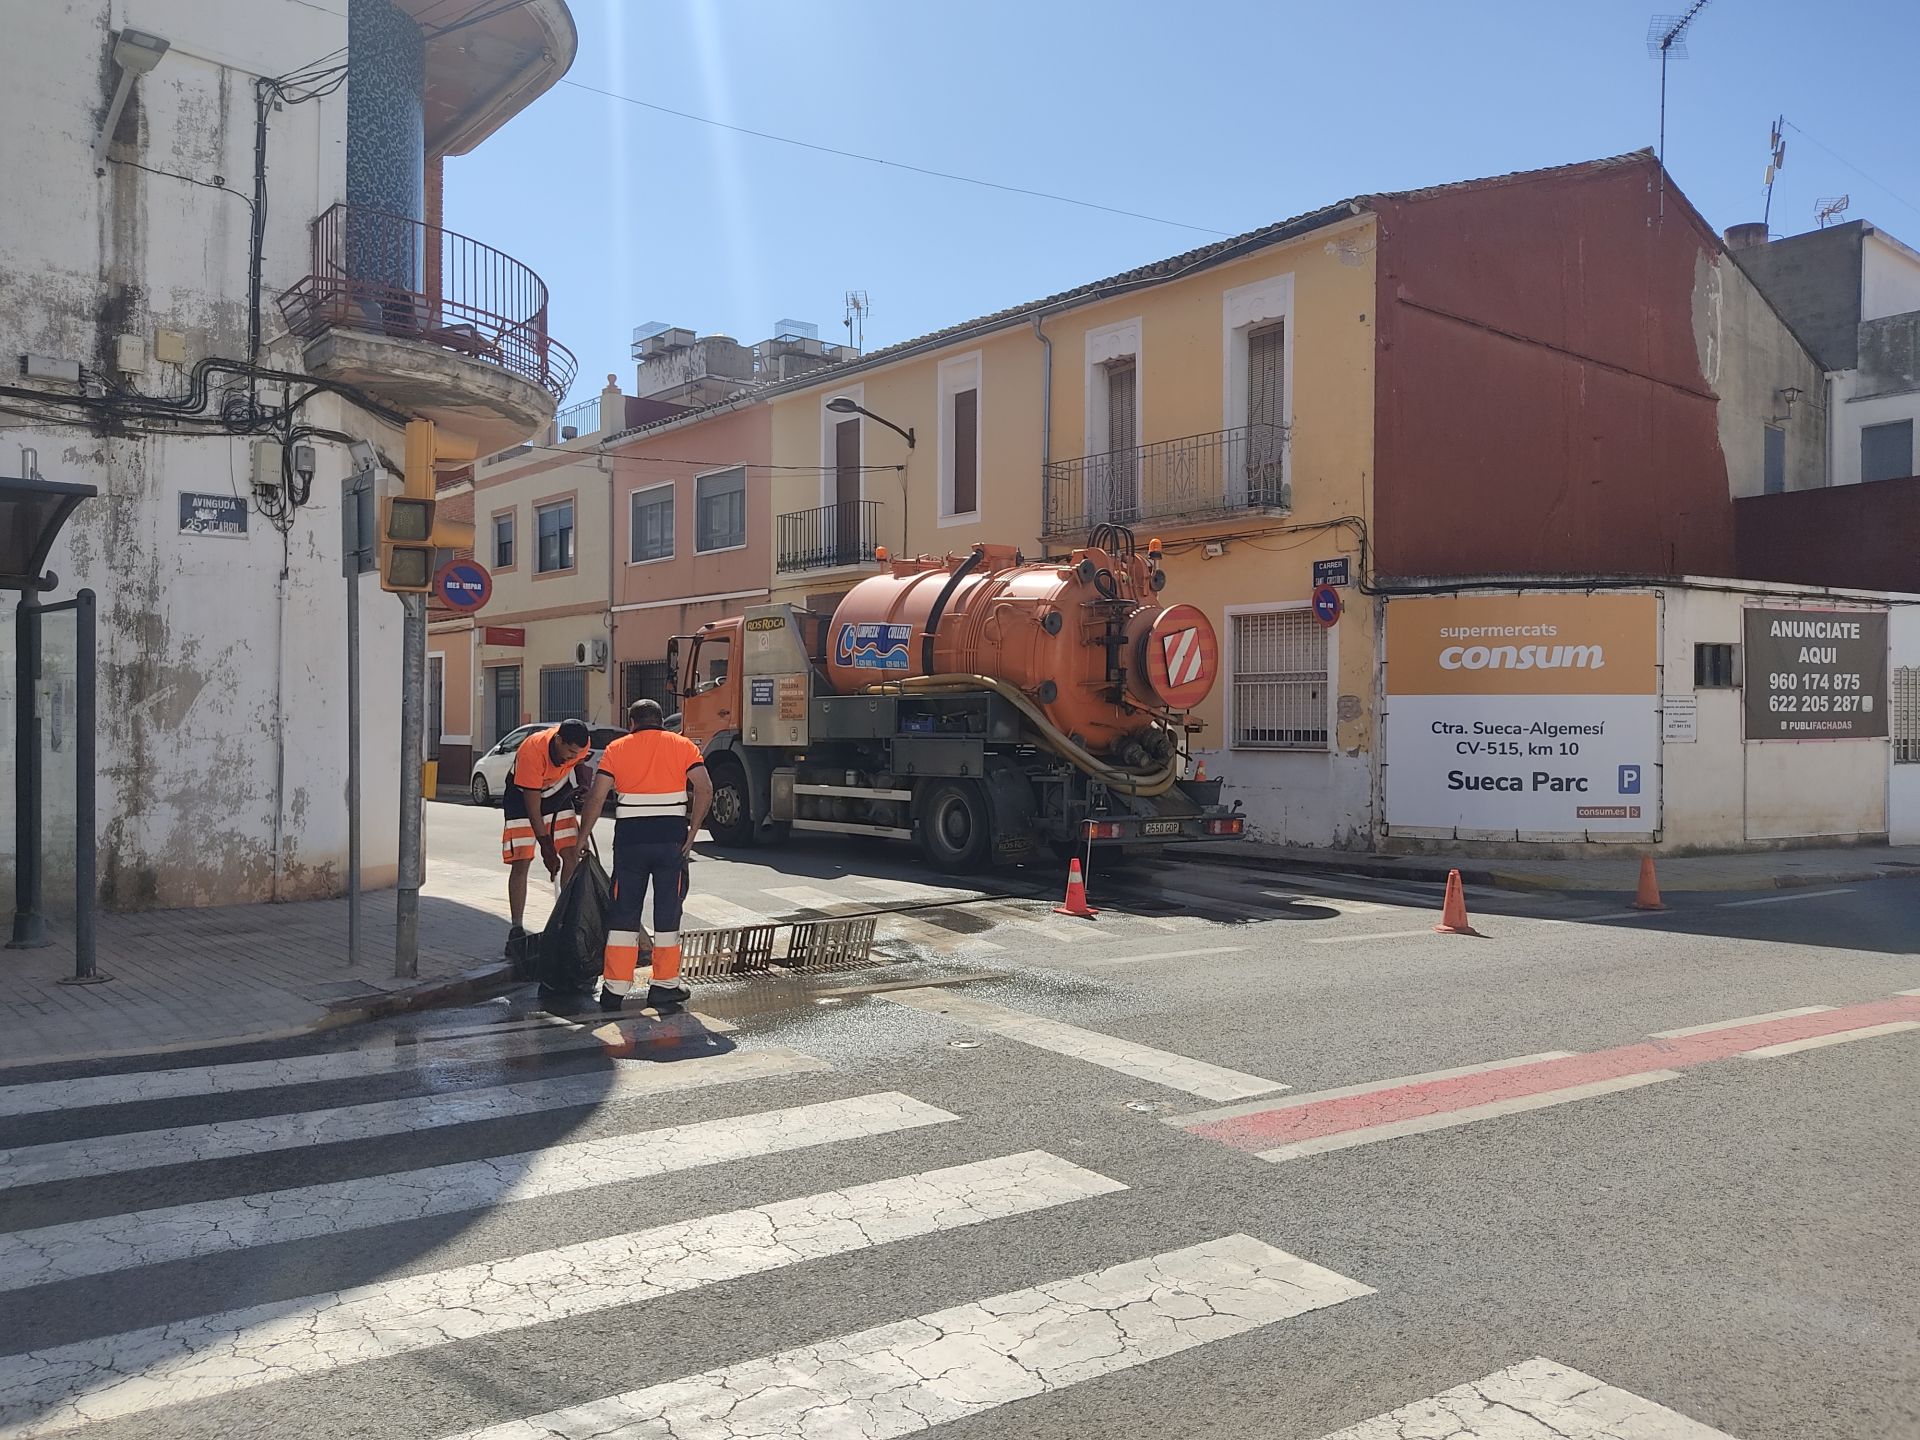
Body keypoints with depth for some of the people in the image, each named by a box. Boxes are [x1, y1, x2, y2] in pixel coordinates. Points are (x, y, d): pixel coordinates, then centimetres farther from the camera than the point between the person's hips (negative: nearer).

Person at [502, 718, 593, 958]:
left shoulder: (581, 744, -23)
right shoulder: (532, 753, -38)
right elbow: (533, 810, -31)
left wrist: (583, 790, 5)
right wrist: (546, 848, -28)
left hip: (558, 793, 5)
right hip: (523, 796, -5)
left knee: (572, 856, -3)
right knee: (520, 863, -10)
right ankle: (517, 929, -6)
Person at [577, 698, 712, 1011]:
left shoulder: (617, 749, 8)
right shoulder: (684, 746, 7)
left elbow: (596, 797, 0)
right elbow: (704, 790, -5)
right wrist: (692, 832, -2)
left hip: (630, 838, 0)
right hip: (671, 839, 0)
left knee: (623, 913, 8)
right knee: (667, 912, 8)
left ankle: (615, 988, 8)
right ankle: (664, 985, 11)